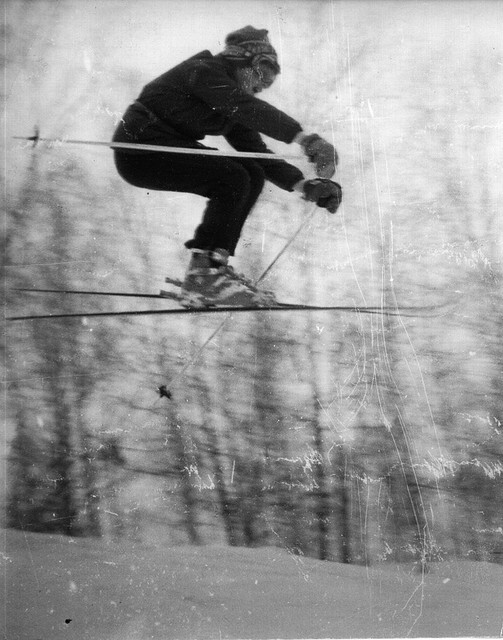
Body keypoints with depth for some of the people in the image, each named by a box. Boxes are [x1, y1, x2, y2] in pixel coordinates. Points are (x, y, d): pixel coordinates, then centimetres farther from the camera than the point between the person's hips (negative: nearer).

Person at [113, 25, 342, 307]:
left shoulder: (230, 106, 12)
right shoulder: (203, 71, -14)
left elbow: (256, 151, 6)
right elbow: (251, 109, -30)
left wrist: (304, 184, -7)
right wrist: (306, 138, -38)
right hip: (139, 148, -9)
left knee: (253, 176, -1)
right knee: (233, 179, -22)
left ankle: (215, 264, -2)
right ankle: (203, 276, -20)